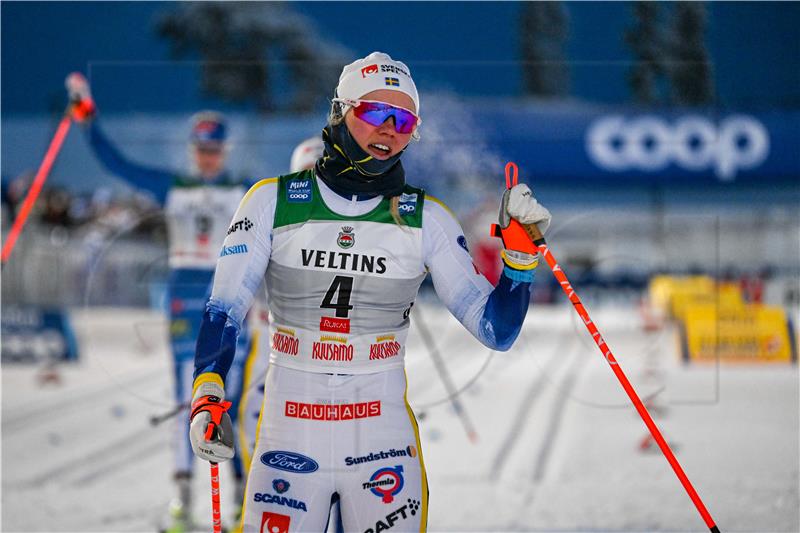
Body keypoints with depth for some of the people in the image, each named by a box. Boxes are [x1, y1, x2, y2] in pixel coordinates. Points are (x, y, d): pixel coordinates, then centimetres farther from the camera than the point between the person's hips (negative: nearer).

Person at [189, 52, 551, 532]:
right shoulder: (274, 202, 0)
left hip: (383, 437, 1)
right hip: (290, 435, -1)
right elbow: (225, 311, -1)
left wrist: (521, 251, -12)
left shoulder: (426, 220, 2)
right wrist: (208, 394, -14)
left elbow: (496, 330, 1)